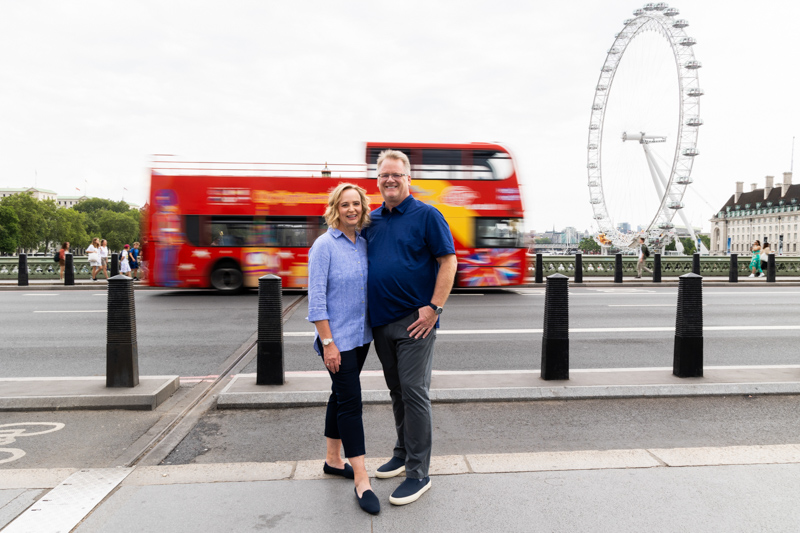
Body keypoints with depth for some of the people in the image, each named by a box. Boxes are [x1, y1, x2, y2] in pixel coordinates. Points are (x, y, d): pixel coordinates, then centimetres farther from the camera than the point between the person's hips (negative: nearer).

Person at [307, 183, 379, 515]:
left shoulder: (364, 243, 7)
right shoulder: (324, 245, -12)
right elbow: (316, 299, -15)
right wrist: (328, 343, -18)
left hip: (360, 335, 7)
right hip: (337, 338, -7)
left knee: (341, 396, 17)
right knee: (350, 402, -5)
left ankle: (333, 460, 32)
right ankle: (362, 481, 3)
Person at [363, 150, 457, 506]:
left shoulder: (427, 216, -4)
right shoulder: (371, 220, 12)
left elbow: (448, 262, -8)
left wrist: (434, 307, -16)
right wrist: (366, 310, 10)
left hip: (414, 320, -6)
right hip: (380, 320, 6)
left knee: (414, 392, -5)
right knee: (396, 391, 16)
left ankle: (418, 473, 6)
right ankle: (403, 453, 33)